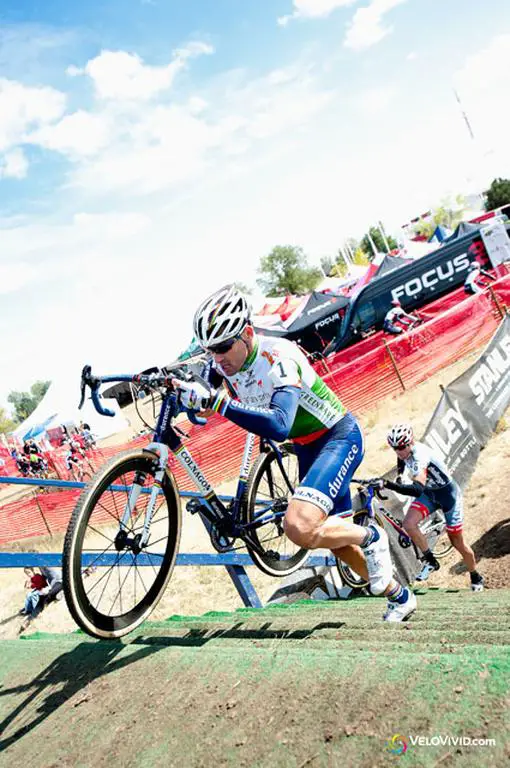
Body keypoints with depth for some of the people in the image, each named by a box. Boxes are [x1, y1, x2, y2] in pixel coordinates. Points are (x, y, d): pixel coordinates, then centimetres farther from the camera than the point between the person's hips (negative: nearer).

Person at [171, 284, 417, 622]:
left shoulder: (278, 357, -31)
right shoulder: (223, 361, -9)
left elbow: (279, 426, -45)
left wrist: (216, 402, -51)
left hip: (340, 437, -8)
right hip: (307, 446, 8)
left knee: (299, 527, -29)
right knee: (329, 535, 17)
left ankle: (371, 538, 3)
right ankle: (400, 596, 40)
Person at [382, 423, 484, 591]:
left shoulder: (420, 456, -36)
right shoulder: (405, 449, -12)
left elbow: (417, 489, -51)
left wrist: (388, 485, -59)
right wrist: (399, 475, 7)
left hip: (448, 493, -7)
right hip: (430, 493, 7)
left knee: (457, 542, 5)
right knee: (408, 523, -18)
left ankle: (476, 579, 31)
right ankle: (430, 561, 1)